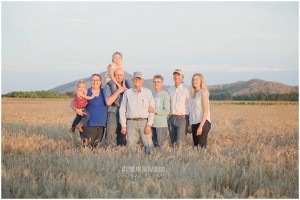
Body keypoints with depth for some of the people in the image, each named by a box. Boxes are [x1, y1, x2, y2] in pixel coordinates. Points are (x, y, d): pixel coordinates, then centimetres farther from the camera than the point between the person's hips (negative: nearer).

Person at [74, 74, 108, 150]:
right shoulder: (86, 92, -2)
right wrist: (77, 109, -16)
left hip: (101, 123, 4)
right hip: (90, 123, -4)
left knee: (96, 146, 10)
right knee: (87, 144, -14)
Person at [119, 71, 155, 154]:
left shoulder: (148, 92, 8)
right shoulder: (127, 92, 11)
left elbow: (152, 109, 4)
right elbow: (122, 109, 10)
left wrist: (149, 125, -6)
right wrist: (123, 125, 3)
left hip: (144, 122, -1)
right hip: (131, 122, 1)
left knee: (149, 146, -8)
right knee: (130, 146, -2)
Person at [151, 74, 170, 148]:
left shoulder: (165, 95, -5)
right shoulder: (152, 94, 11)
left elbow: (167, 111, -11)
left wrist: (154, 110, -17)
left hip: (161, 125, -5)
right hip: (152, 124, 5)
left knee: (161, 145, -3)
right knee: (154, 144, 12)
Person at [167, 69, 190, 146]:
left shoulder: (185, 90, -2)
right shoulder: (170, 89, 13)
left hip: (182, 119, -5)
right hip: (171, 119, 5)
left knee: (180, 143, -12)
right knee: (173, 142, 9)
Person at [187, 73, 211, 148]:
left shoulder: (203, 93, -8)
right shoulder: (193, 94, 13)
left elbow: (206, 111, -14)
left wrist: (200, 126, -18)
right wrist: (190, 124, 9)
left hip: (203, 123, -7)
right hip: (194, 123, 7)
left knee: (201, 146, -7)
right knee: (195, 146, 8)